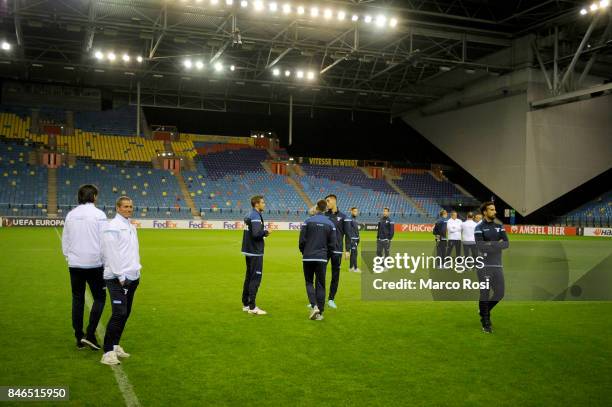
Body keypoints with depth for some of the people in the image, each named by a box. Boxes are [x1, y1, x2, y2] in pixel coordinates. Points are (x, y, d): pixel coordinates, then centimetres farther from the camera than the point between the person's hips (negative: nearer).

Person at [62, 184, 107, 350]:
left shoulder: (70, 215, 7)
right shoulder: (98, 214, -8)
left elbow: (65, 240, 12)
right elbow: (104, 240, -10)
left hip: (74, 264, 5)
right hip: (94, 263, -4)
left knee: (77, 300, 11)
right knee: (99, 298, 7)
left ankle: (79, 338, 15)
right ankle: (90, 334, -4)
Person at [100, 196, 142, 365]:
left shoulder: (131, 226, 16)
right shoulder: (113, 227, -10)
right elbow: (111, 254, -16)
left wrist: (136, 271, 13)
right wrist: (121, 277, -17)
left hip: (132, 277, 9)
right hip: (117, 278, -8)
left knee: (125, 313, 12)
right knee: (119, 314, -13)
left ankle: (115, 345, 23)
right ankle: (108, 352, -8)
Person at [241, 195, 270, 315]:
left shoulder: (249, 216, 14)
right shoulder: (256, 216, -16)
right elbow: (256, 233, -26)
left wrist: (263, 233, 7)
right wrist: (265, 232, -9)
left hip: (248, 251, 10)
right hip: (255, 253, -10)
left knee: (249, 277, 15)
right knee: (255, 279, -7)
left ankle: (246, 304, 22)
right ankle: (252, 307, -6)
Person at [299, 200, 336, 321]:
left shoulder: (308, 221, -4)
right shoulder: (330, 224, 2)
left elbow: (302, 240, -6)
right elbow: (332, 244, 2)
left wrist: (304, 253, 11)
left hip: (308, 258, -1)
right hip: (322, 259, 1)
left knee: (309, 282, 12)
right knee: (320, 285, 8)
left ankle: (314, 306, -7)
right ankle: (320, 312, 9)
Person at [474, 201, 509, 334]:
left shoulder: (499, 227, 11)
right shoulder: (479, 228, -4)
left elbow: (506, 244, -2)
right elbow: (481, 246, -18)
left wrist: (490, 245, -15)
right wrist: (497, 244, -11)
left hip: (497, 265, 5)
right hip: (484, 266, -5)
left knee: (499, 293, 6)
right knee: (485, 294, -1)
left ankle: (484, 310, 32)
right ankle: (485, 323, 12)